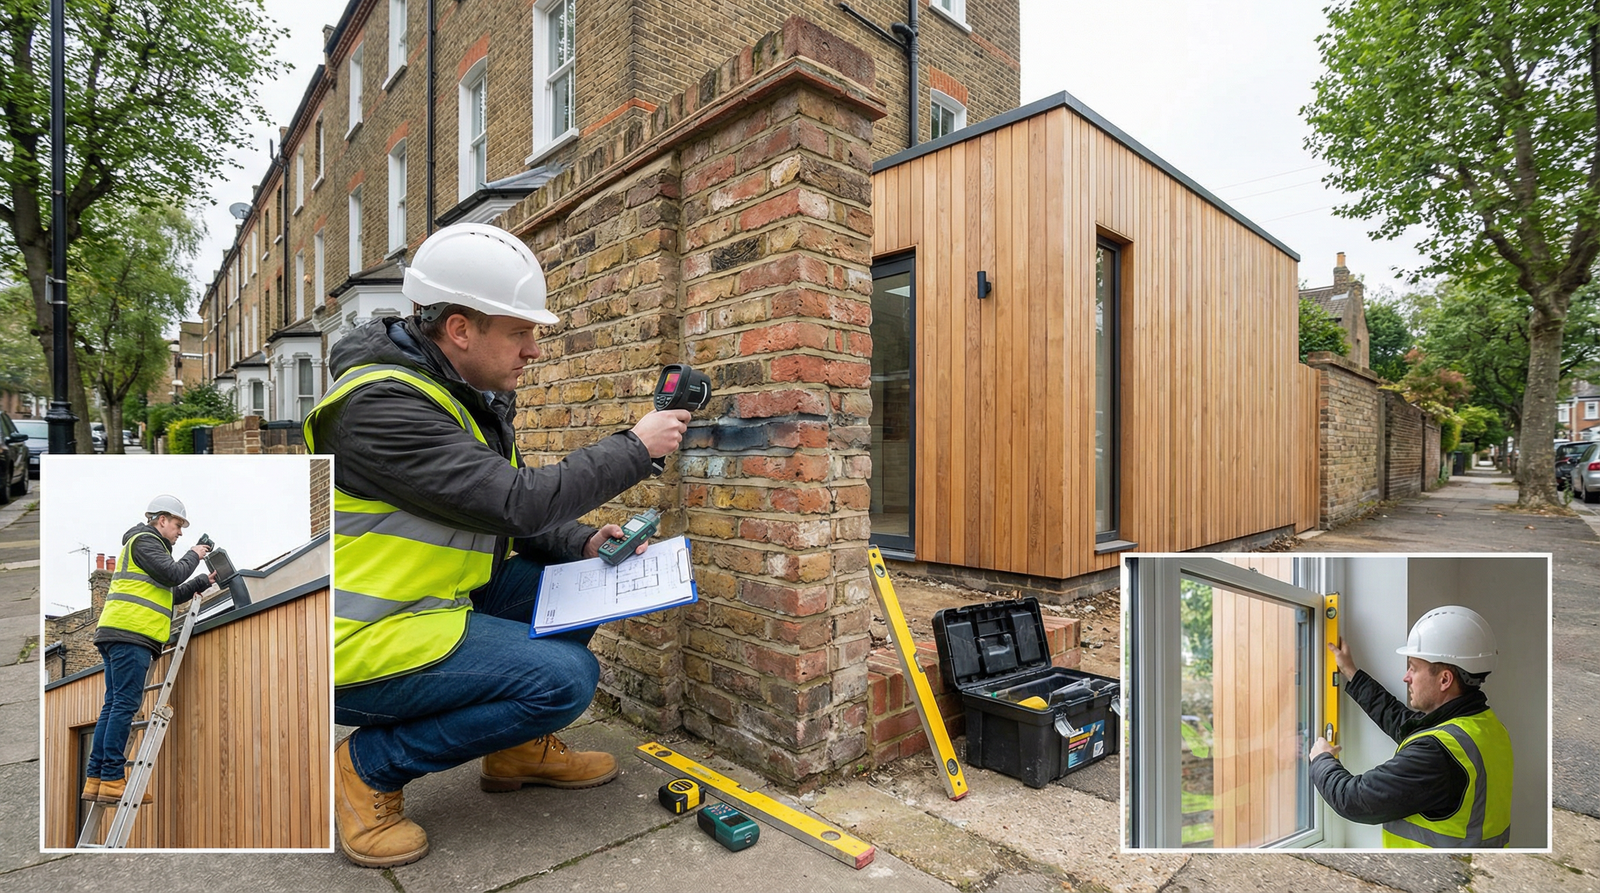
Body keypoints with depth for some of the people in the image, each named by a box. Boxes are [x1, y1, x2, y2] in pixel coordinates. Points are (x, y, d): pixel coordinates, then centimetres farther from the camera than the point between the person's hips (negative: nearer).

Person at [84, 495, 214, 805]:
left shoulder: (145, 545, 30)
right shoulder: (144, 541, -2)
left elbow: (171, 595, 30)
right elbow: (173, 575, -13)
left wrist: (204, 581, 26)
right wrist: (193, 555, 3)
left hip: (119, 634, 11)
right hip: (130, 631, -11)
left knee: (114, 706, 6)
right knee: (125, 704, -12)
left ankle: (96, 779, 5)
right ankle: (112, 779, -13)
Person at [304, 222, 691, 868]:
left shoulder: (469, 395, 5)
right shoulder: (381, 404, -24)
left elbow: (502, 518, 9)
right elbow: (520, 501, -30)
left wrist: (584, 543, -9)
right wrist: (636, 447, -20)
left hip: (437, 602, 9)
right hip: (363, 645, -9)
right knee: (566, 677, -21)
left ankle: (519, 745, 15)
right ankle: (370, 765, -2)